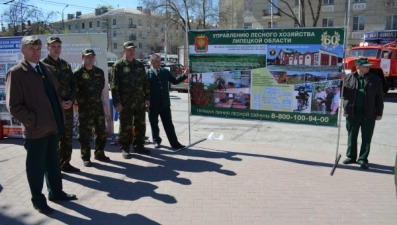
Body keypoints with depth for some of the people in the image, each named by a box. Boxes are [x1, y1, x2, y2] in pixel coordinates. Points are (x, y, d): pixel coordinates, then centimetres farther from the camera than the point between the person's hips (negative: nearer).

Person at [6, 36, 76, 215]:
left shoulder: (47, 69, 12)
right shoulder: (16, 72, -10)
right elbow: (13, 106, -14)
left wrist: (61, 105, 5)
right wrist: (34, 121, -18)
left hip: (53, 125, 7)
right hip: (35, 129, -7)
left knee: (53, 162, 19)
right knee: (36, 166, 8)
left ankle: (55, 192, 35)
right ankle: (38, 200, 25)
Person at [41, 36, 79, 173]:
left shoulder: (66, 65, 13)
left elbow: (73, 85, 11)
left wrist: (71, 100, -6)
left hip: (68, 106, 5)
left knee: (67, 137, 11)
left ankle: (65, 163, 24)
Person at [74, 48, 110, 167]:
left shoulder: (99, 72, 10)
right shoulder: (77, 72, -7)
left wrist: (97, 97, 12)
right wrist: (78, 102, -7)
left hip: (98, 106, 6)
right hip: (84, 108, -5)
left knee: (101, 132, 12)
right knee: (85, 134, 1)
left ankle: (99, 154, 27)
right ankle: (85, 158, 13)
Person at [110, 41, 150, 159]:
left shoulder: (140, 65, 13)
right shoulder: (118, 66, -3)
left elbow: (146, 83, 15)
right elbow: (114, 86, -8)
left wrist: (147, 98, 8)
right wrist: (117, 103, -13)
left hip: (140, 102, 5)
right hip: (125, 103, -5)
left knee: (140, 125, 11)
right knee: (125, 126, 1)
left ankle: (138, 146, 25)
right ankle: (124, 149, 14)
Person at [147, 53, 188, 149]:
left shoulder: (165, 72, 9)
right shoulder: (147, 73, -4)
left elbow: (175, 81, 13)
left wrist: (185, 75, 0)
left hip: (165, 103, 3)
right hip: (153, 104, -3)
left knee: (168, 124, 6)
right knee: (154, 124, 10)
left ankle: (174, 143, 9)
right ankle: (156, 141, 26)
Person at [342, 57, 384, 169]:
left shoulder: (375, 79, 4)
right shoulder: (348, 78, 4)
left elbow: (379, 97, 5)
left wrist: (379, 113, 2)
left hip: (369, 114, 0)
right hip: (352, 113, 1)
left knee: (366, 138, 5)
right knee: (351, 136, 12)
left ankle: (363, 159, 16)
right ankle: (351, 156, 26)